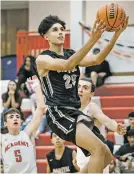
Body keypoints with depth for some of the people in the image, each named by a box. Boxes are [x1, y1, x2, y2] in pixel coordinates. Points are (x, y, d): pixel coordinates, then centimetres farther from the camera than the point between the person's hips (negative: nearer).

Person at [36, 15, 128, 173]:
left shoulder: (72, 54, 15)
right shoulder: (42, 59, -6)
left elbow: (97, 60, -3)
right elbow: (67, 65, -25)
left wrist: (116, 35, -18)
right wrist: (93, 40, -37)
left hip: (75, 113, 8)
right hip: (58, 114, -8)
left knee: (106, 156, 8)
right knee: (99, 149, -23)